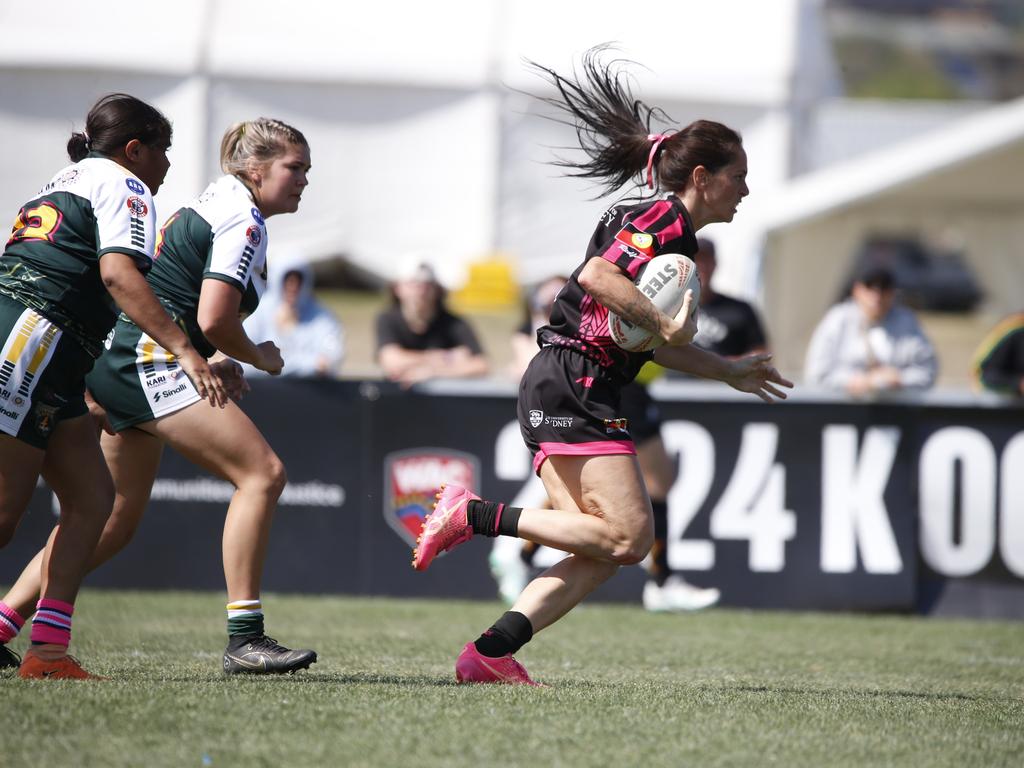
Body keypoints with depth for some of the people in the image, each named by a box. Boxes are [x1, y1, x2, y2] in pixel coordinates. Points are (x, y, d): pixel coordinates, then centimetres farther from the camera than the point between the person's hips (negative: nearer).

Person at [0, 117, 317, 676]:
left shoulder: (213, 203, 21)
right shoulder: (243, 221, -9)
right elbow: (214, 320, -18)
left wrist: (218, 364, 16)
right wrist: (261, 358, 0)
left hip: (118, 365, 10)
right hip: (152, 363, -10)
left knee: (114, 521, 13)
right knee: (262, 472, -15)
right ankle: (243, 639, -19)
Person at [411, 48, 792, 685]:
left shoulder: (671, 231, 22)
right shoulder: (666, 221, -8)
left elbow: (652, 343, 30)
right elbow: (596, 276, -24)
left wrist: (731, 371, 35)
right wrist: (666, 324, -21)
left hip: (558, 392, 10)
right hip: (573, 387, -10)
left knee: (602, 550, 2)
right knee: (628, 535, -15)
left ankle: (490, 653, -5)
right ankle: (476, 515, -12)